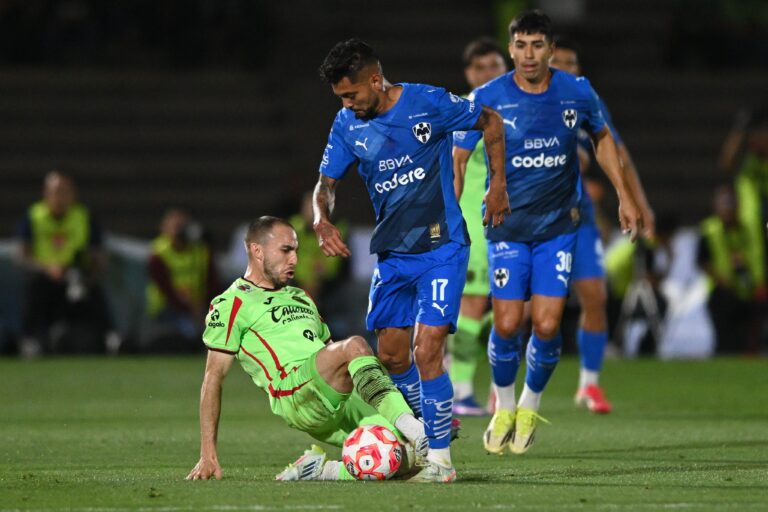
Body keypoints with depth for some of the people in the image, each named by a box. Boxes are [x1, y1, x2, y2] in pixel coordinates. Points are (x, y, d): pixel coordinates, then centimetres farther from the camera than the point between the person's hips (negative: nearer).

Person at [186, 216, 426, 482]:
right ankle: (413, 430, -46)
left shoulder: (301, 299, 33)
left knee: (406, 454, -18)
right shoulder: (232, 303, 10)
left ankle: (321, 469, -5)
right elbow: (214, 378, 4)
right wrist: (208, 455, -4)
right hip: (295, 396, -7)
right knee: (354, 346, -35)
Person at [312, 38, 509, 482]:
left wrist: (498, 186, 0)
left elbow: (491, 122, 2)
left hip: (441, 248, -6)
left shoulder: (428, 103, -13)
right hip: (392, 253, 6)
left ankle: (441, 459, -8)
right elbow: (328, 182, 6)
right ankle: (432, 427, 31)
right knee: (391, 356, 7)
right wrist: (322, 219, -16)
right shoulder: (348, 124, 0)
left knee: (426, 351, -15)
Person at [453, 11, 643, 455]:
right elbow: (457, 160, -5)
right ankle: (504, 409, 19)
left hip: (559, 226, 1)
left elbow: (603, 138, 13)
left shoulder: (577, 93, -6)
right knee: (508, 324, -7)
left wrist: (625, 197, 11)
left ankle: (531, 407, 18)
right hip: (507, 227, -1)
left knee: (547, 325, -8)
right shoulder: (487, 98, -11)